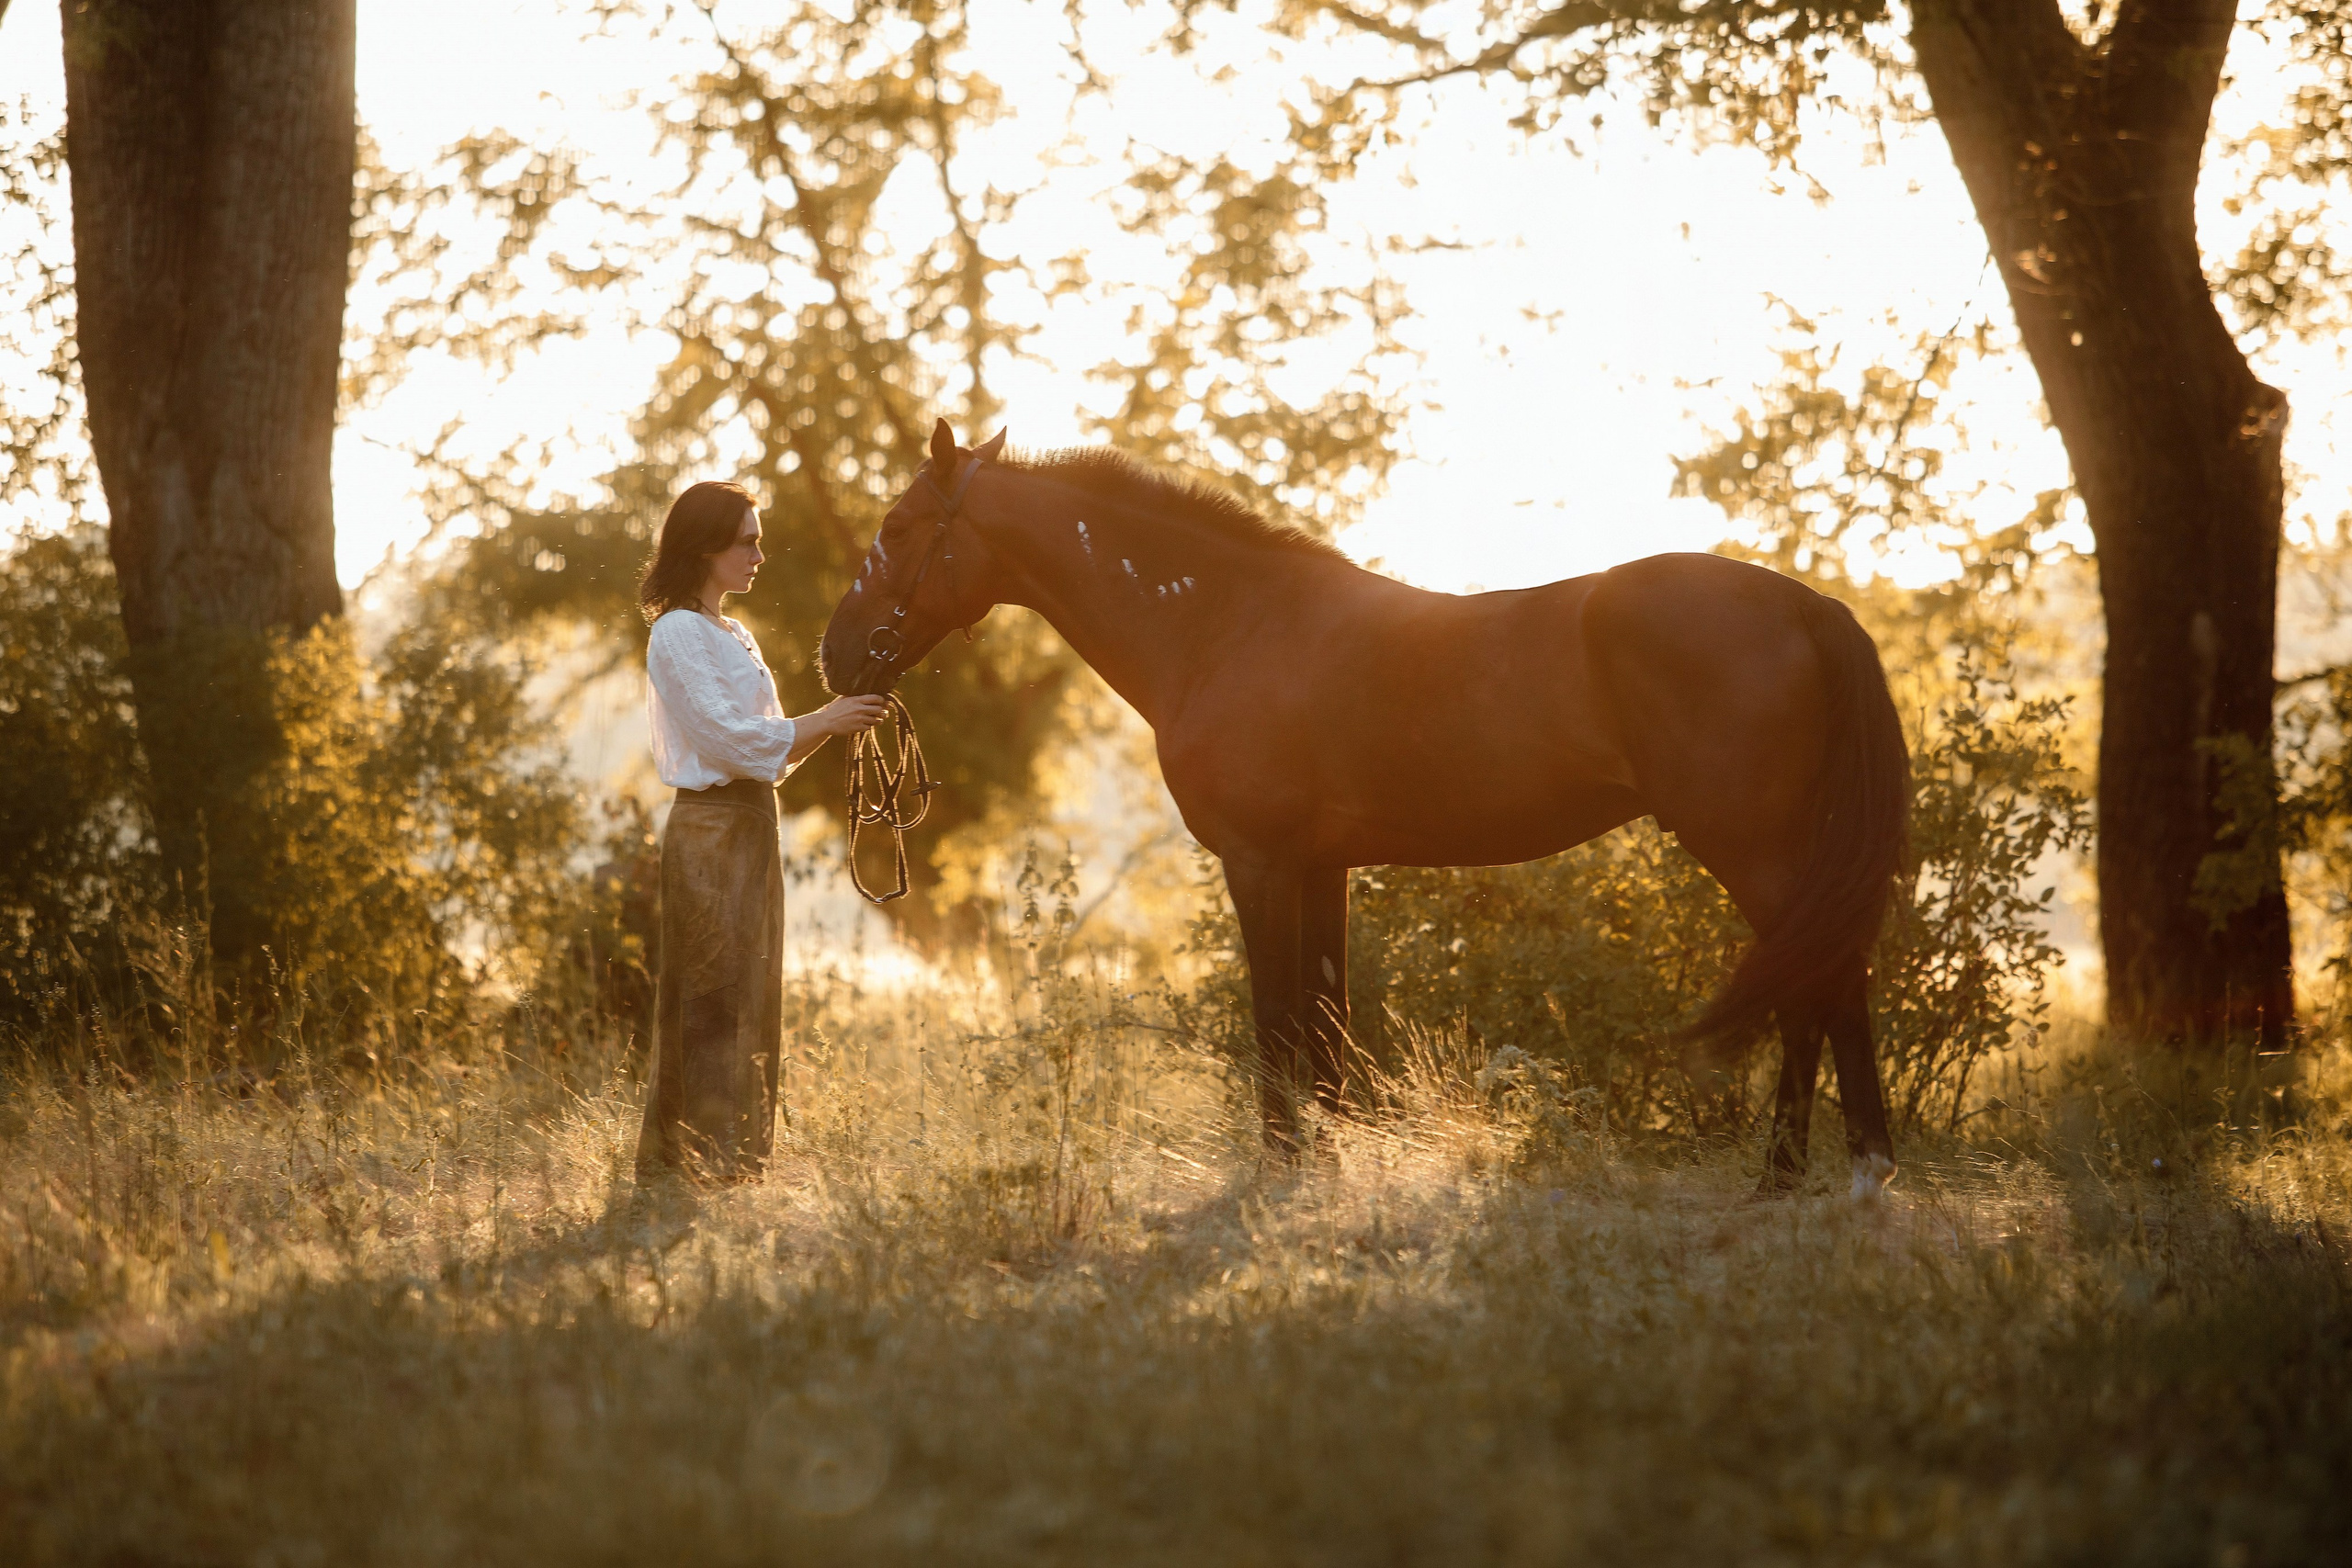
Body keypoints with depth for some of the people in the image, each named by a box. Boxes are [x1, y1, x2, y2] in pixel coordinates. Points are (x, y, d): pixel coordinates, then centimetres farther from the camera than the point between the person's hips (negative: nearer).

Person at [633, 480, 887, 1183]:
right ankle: (704, 1166, -5)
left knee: (752, 1005, 10)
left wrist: (830, 721, 3)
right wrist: (826, 723, -15)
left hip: (750, 830, 9)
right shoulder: (679, 635, -11)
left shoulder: (735, 637, 18)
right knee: (716, 1003, -8)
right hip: (710, 828, -9)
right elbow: (727, 735, -18)